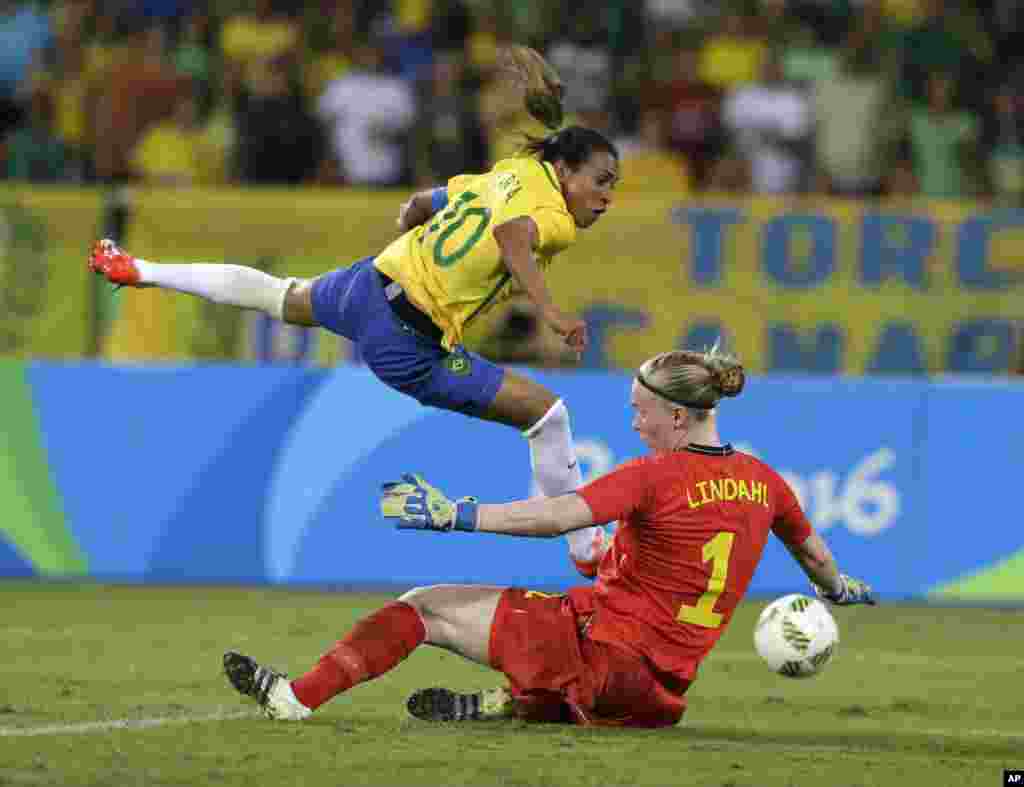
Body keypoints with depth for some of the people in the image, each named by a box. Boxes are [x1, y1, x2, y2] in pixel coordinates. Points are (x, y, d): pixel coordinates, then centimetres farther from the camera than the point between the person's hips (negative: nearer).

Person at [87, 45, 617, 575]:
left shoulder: (510, 173, 7)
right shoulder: (554, 219, -18)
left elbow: (418, 204, 19)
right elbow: (513, 234, -42)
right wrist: (549, 312, -44)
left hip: (366, 285, 8)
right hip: (408, 344, -8)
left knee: (283, 297, 34)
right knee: (547, 412, -4)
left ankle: (139, 271, 47)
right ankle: (586, 552, 2)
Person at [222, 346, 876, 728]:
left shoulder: (656, 476, -15)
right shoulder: (761, 480, 5)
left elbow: (557, 517, -27)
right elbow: (813, 551, 24)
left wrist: (455, 514, -31)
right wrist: (839, 587, 47)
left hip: (600, 646, -7)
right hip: (663, 691, 7)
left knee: (426, 607, 0)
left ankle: (299, 698, -6)